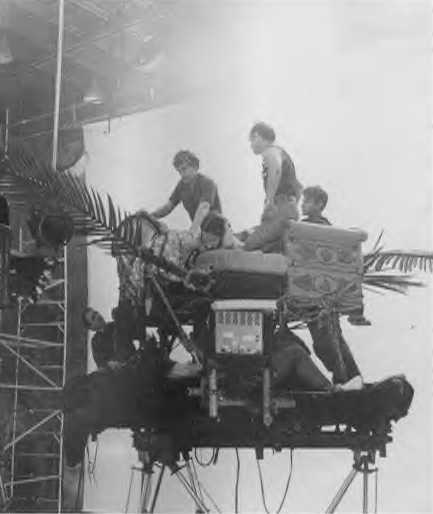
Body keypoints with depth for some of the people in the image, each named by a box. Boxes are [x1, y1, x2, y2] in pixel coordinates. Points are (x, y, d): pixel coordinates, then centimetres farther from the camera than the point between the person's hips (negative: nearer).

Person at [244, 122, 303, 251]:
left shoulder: (270, 151, -3)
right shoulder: (280, 152, 27)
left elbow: (276, 169, -30)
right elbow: (298, 187, 32)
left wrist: (270, 200, -25)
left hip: (280, 210, -10)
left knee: (249, 246, -16)